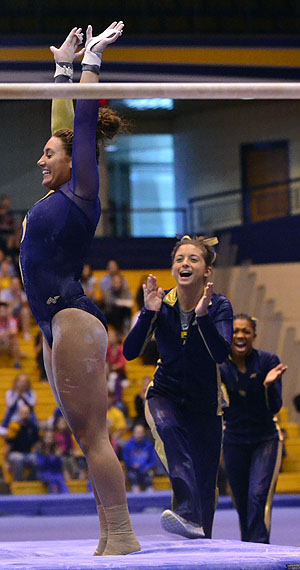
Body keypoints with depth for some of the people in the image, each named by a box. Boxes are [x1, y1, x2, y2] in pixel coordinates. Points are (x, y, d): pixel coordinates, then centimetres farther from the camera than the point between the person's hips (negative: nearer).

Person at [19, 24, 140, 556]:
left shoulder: (81, 194, -4)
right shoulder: (58, 197, 17)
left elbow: (84, 125, -5)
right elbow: (69, 124, 26)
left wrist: (91, 59, 2)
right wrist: (63, 67, 31)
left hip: (74, 319, -9)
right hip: (57, 323, 9)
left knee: (94, 435, -11)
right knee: (88, 437, 7)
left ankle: (123, 538, -11)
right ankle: (110, 538, 8)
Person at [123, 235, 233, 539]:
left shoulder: (219, 306, -11)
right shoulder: (160, 303, -8)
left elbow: (220, 354, -28)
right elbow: (130, 352, -18)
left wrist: (202, 315, -40)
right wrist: (149, 313, -30)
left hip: (204, 402, 1)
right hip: (165, 394, -1)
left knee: (204, 484, 1)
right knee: (169, 429, -35)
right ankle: (187, 514, -50)